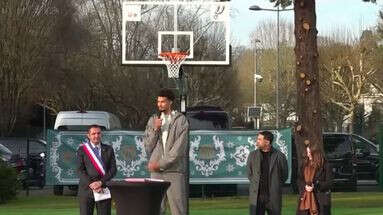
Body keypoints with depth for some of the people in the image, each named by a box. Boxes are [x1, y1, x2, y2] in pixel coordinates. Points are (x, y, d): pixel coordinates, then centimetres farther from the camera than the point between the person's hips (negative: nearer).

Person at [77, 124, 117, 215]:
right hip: (86, 189, -1)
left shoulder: (108, 150, 11)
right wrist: (91, 185, -14)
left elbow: (113, 169, 2)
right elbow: (80, 170, -2)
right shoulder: (82, 150, 6)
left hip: (103, 189, 1)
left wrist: (101, 182, -11)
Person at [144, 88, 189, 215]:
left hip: (174, 170, -4)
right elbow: (147, 147, 10)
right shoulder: (153, 120, 13)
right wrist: (155, 129, -5)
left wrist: (161, 164, -8)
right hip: (156, 171, 4)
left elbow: (179, 148, -7)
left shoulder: (181, 120, 0)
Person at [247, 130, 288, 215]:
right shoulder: (252, 155, 6)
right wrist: (256, 184, 9)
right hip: (256, 197, 2)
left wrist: (275, 186, 4)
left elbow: (284, 175, 8)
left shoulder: (279, 156, -3)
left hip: (273, 198, -2)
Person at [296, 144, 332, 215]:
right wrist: (305, 186, -8)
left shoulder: (325, 165, -5)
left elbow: (329, 182, -5)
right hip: (305, 198, 4)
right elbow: (299, 180, 13)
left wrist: (315, 186, -16)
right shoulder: (304, 164, 10)